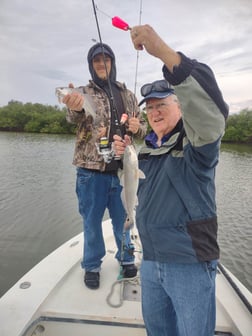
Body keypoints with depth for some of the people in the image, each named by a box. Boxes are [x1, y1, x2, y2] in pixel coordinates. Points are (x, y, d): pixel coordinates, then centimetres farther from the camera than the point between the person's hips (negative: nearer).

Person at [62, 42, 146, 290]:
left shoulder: (127, 95, 11)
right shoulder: (85, 92, 1)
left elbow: (141, 128, 15)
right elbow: (75, 118, -21)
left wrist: (137, 127, -9)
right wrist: (74, 107, -45)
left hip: (121, 168, 3)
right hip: (92, 169, -2)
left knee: (123, 217, 16)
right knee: (92, 220, 10)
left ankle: (126, 258, 39)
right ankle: (92, 265, 32)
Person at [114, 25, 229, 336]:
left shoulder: (196, 141, -11)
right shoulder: (147, 146, 9)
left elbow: (212, 110, -34)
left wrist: (164, 51, -41)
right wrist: (123, 155, 1)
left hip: (190, 263, -6)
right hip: (150, 260, 7)